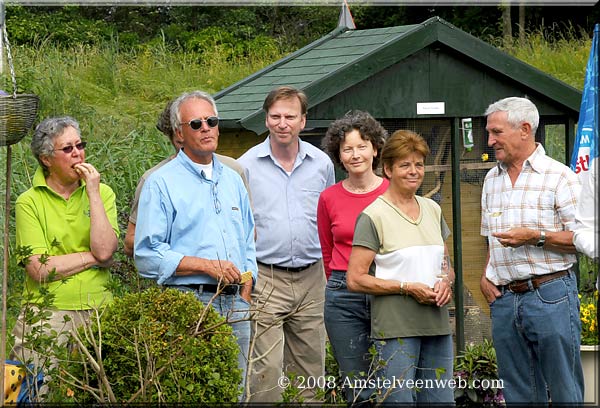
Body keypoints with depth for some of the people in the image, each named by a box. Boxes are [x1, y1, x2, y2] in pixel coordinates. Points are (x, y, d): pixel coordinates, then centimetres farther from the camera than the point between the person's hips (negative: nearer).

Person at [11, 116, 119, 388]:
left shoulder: (103, 193, 7)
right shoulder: (29, 202, -1)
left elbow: (105, 250, -9)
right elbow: (40, 270, -11)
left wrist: (93, 193, -7)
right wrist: (93, 256, -6)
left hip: (97, 315, 2)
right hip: (46, 317, -2)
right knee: (44, 392, -4)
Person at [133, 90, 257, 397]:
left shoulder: (232, 180, 17)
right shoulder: (161, 183, -3)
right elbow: (147, 255, -9)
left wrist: (244, 296, 8)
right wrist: (208, 266, -15)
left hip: (234, 306, 6)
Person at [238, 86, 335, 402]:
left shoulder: (322, 163, 7)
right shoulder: (246, 166, -1)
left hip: (311, 279, 3)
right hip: (264, 279, -3)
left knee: (310, 369, 8)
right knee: (266, 370, -10)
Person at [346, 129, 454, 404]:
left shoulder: (432, 209, 15)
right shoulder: (373, 216, -5)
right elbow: (355, 279, -9)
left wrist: (446, 282, 0)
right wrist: (407, 287, -15)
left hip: (437, 328, 6)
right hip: (396, 329, -6)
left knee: (441, 400, 8)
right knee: (399, 401, -5)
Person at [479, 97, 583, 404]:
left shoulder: (559, 177, -5)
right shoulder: (492, 179, 16)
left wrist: (536, 237, -18)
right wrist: (486, 275, 9)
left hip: (550, 297, -6)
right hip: (504, 300, 6)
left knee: (565, 394, -4)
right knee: (518, 395, 9)